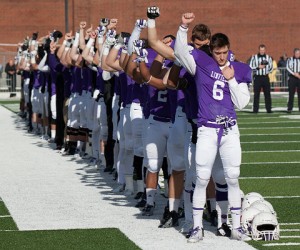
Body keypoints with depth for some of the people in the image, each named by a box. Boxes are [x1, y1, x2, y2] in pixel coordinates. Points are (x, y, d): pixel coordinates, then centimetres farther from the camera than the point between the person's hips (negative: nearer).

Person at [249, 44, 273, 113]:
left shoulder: (268, 57, 9)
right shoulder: (254, 57, 3)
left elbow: (271, 67, 12)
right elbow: (250, 67, 0)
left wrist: (267, 72, -4)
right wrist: (258, 67, -12)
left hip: (265, 77, 2)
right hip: (257, 77, -2)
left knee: (267, 93, 1)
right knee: (256, 94, -2)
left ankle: (269, 109, 6)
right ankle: (255, 109, 1)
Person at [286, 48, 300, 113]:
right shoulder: (290, 60, 5)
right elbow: (288, 67, -7)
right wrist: (294, 73, -17)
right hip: (292, 78, -2)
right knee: (291, 93, -2)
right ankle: (289, 108, 1)